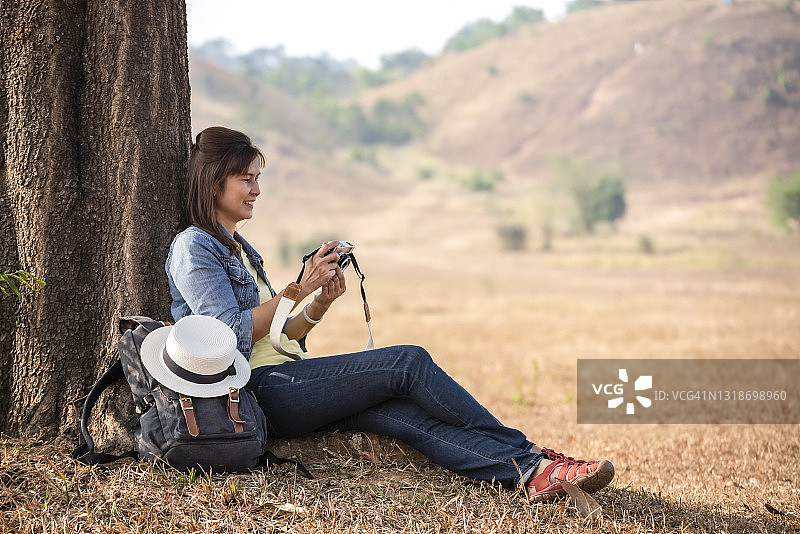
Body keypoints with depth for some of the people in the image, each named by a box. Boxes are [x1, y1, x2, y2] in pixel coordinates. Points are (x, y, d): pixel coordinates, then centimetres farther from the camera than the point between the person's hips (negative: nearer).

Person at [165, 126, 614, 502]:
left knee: (413, 417, -17)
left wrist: (320, 305, 2)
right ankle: (523, 452, -13)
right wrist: (300, 289, -12)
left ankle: (529, 472, -32)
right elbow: (231, 335, -15)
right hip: (257, 392, -8)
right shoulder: (194, 247, -3)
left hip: (283, 386, 8)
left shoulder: (238, 249, 24)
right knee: (409, 362, -18)